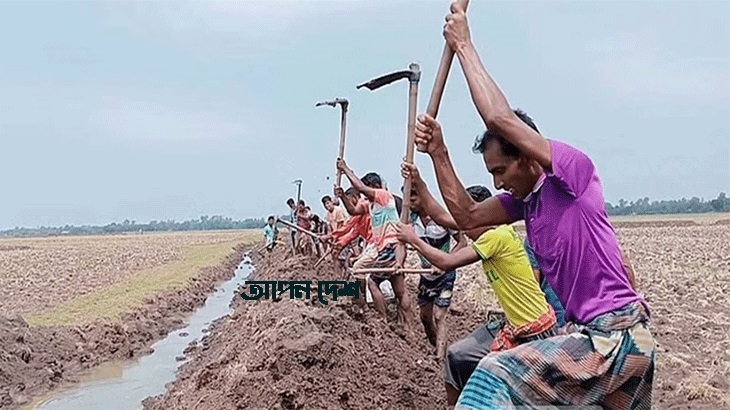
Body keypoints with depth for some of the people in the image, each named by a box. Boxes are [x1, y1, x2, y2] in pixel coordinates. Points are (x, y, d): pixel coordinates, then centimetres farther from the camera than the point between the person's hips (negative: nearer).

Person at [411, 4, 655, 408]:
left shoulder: (574, 167, -14)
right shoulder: (524, 199, 11)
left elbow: (500, 120, -24)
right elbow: (467, 216, 11)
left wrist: (464, 46, -14)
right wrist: (439, 153, 4)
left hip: (617, 336, -10)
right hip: (592, 333, 10)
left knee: (497, 375, -19)